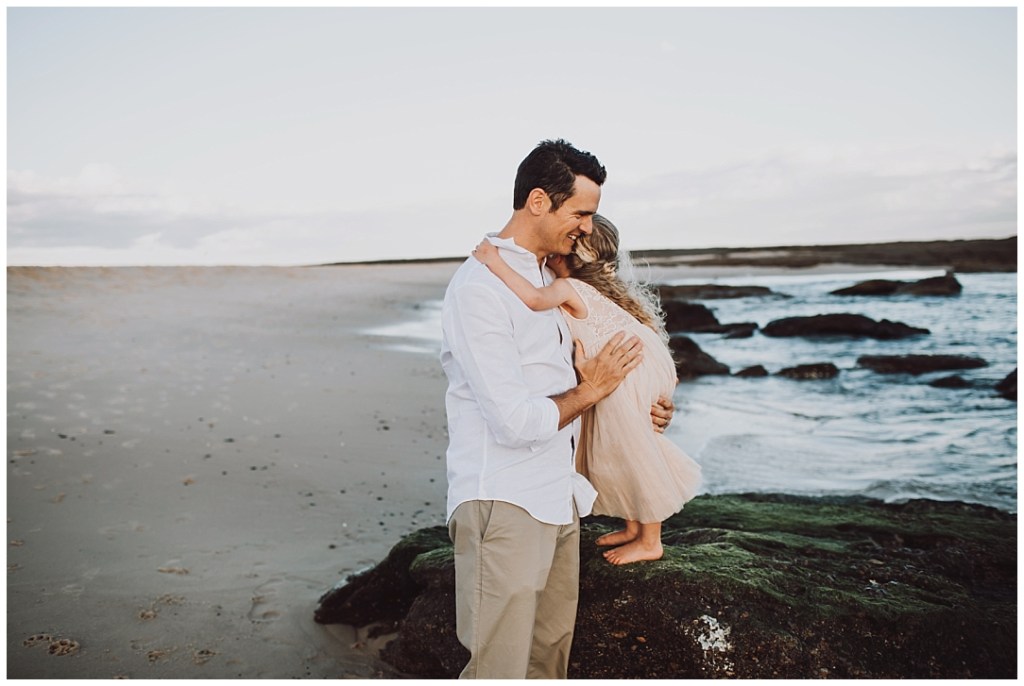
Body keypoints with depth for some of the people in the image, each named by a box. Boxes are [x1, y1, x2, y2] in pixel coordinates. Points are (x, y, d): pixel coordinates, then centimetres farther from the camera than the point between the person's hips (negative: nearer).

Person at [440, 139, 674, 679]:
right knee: (500, 667, -3)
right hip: (504, 506, -9)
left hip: (557, 498, 9)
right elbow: (515, 422, -21)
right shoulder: (480, 286, -16)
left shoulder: (548, 279, 16)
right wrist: (591, 390, -5)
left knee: (551, 654, 16)